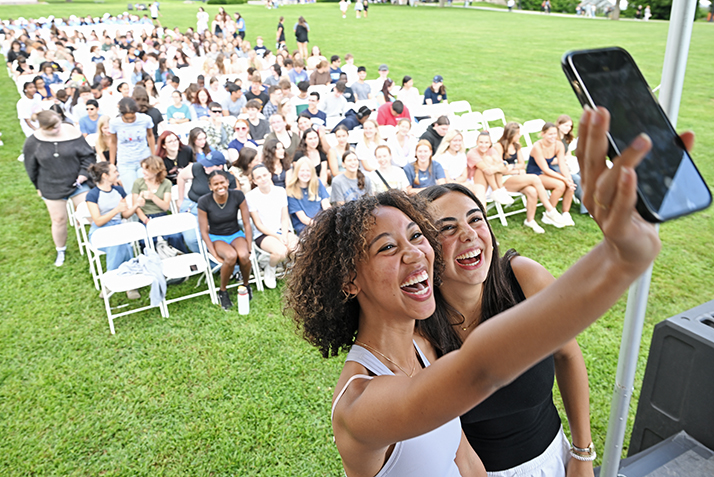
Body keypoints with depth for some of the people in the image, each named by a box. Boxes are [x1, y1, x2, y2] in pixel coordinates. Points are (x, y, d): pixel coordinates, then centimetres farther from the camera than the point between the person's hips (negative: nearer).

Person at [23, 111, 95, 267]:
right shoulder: (32, 142, -9)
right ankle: (60, 250, 34)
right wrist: (39, 187, 11)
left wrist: (84, 173, -13)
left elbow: (87, 155, -2)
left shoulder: (72, 133, -12)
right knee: (59, 220, 11)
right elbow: (31, 168, 5)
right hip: (52, 188, 1)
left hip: (77, 183, 0)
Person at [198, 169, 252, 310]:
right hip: (215, 237, -2)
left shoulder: (237, 196, -11)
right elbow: (204, 232, -9)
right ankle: (222, 291, -9)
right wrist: (216, 255, -19)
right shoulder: (204, 202, -14)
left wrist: (249, 248, -11)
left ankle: (246, 285, 0)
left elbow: (247, 223, -4)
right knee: (231, 256, -35)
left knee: (243, 255, -33)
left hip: (235, 234, 2)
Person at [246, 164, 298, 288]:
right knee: (281, 251, -33)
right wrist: (278, 237, -16)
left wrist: (284, 235, -14)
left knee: (297, 246, -28)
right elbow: (258, 224, -6)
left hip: (282, 231, 4)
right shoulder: (250, 196, -7)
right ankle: (269, 271, 1)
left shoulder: (280, 191, 5)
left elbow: (285, 218, 5)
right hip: (262, 234, -3)